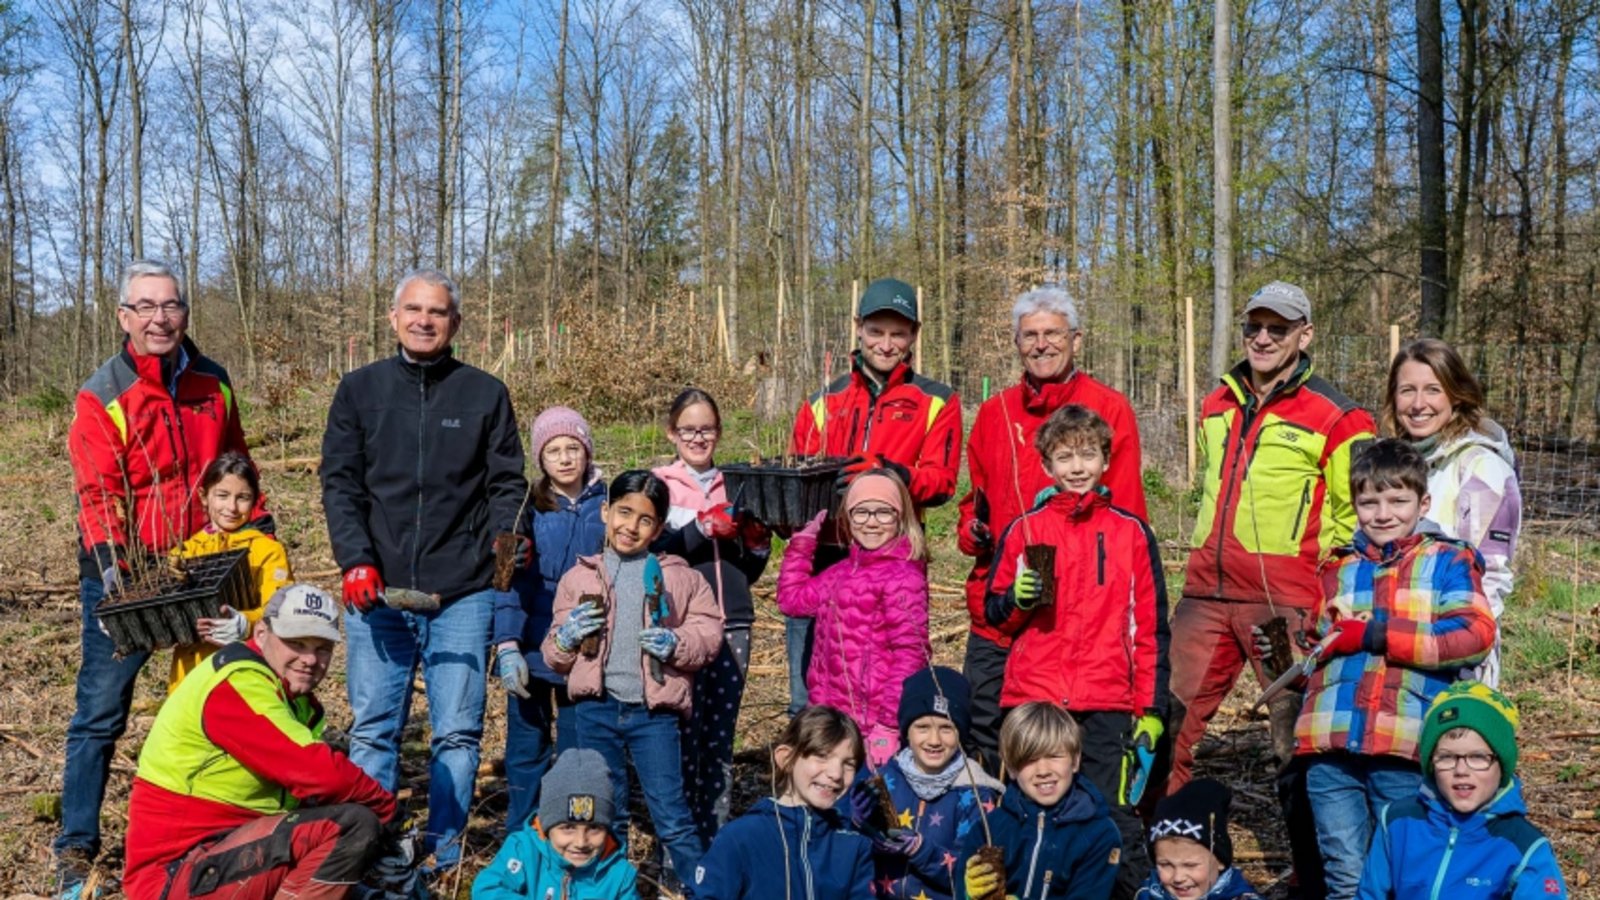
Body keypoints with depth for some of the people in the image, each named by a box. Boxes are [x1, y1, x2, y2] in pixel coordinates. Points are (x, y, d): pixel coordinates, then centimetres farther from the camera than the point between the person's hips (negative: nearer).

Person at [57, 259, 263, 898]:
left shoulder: (212, 383, 6)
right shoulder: (101, 397, -8)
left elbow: (234, 461, 16)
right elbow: (99, 492, -15)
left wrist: (258, 522, 10)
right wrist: (110, 559, -27)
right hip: (125, 574, -4)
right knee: (101, 713, 0)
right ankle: (76, 848, 10)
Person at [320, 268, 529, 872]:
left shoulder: (485, 394, 7)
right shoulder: (359, 390, 8)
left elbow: (506, 484, 6)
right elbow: (340, 484, 4)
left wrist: (511, 539, -13)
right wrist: (355, 561, -9)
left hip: (462, 593, 0)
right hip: (377, 591, 1)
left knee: (458, 731, 4)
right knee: (373, 729, 5)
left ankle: (443, 855, 17)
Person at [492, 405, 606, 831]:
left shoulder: (607, 506, 2)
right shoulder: (527, 509, 1)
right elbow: (509, 580, -2)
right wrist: (507, 646, -12)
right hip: (532, 650, 0)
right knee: (527, 749, 7)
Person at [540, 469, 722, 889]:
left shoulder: (678, 577, 5)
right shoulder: (579, 577, 9)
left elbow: (709, 631, 0)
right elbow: (555, 659, 12)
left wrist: (677, 644, -17)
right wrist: (564, 638, -9)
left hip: (654, 711, -2)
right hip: (595, 709, 2)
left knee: (670, 810, -1)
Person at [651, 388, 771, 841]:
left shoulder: (735, 486, 15)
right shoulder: (659, 484, 4)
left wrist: (757, 543, 0)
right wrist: (705, 527, -19)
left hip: (732, 624, 4)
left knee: (721, 736, 7)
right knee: (683, 734, -4)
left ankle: (716, 837, 15)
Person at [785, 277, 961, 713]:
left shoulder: (936, 402, 10)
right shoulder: (823, 402, 19)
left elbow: (940, 480, -3)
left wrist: (891, 474, -23)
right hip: (818, 559, 3)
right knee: (809, 699, 5)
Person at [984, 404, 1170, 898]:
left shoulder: (1132, 533, 6)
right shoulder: (1023, 531, 8)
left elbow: (1150, 629, 7)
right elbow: (995, 615, 12)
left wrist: (1151, 709, 4)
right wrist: (1019, 599, -11)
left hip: (1107, 704, -1)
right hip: (1032, 699, 1)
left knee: (1115, 815, -1)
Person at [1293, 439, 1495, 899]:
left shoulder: (1447, 561, 7)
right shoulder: (1337, 569, 18)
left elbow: (1476, 634, -9)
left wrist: (1377, 634, -11)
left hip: (1406, 747, -3)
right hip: (1331, 743, 3)